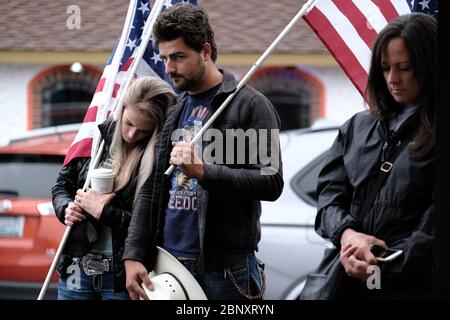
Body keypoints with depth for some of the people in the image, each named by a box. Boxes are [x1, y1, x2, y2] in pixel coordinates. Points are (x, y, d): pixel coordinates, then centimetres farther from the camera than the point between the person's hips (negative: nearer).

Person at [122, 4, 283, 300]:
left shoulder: (250, 105, -3)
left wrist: (204, 171, -20)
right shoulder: (173, 114, 16)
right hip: (167, 262, 6)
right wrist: (134, 255, 7)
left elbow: (271, 182, -10)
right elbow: (151, 190, 17)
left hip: (224, 268, -6)